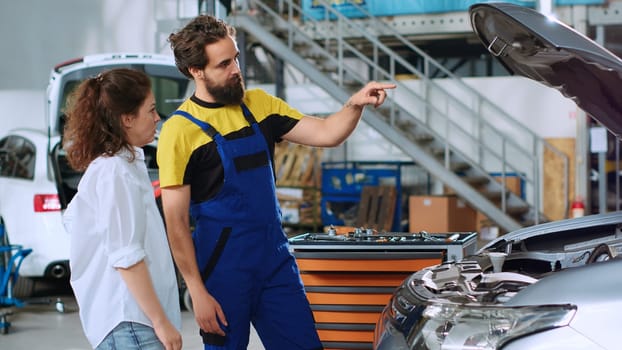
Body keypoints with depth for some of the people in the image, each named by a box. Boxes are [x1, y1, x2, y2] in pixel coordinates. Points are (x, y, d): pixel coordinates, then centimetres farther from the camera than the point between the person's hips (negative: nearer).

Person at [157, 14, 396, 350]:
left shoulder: (259, 104, 7)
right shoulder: (180, 131, -11)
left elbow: (325, 133, 6)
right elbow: (176, 223, -12)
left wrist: (355, 104, -14)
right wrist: (198, 293, -14)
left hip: (276, 259, 5)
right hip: (223, 269, -5)